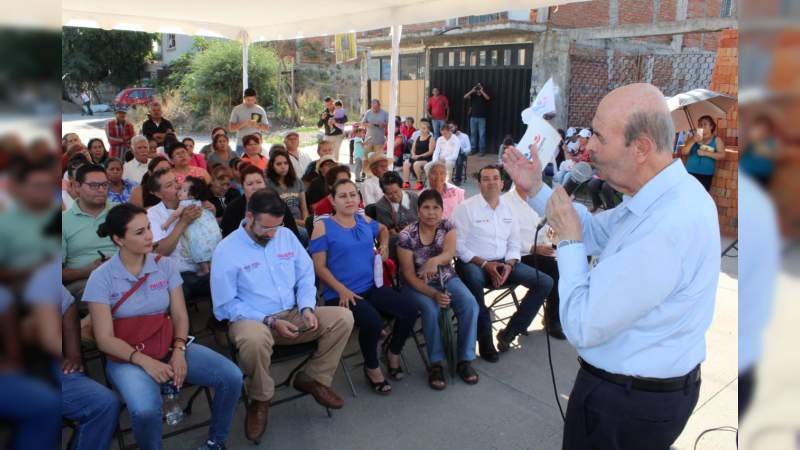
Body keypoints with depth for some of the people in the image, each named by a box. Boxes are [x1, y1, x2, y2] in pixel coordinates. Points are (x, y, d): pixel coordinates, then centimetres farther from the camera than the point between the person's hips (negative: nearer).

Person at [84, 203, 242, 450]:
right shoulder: (101, 278, -8)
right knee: (145, 410, -34)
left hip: (169, 346, 3)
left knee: (232, 377, -16)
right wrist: (143, 360, -21)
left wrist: (179, 351, -17)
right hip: (127, 357, -3)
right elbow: (105, 339, -9)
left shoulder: (166, 265, 1)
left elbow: (180, 316, 0)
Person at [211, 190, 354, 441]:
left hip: (292, 315, 5)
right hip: (251, 320, -5)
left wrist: (307, 308, -9)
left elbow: (306, 275, 10)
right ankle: (260, 399, -9)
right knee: (254, 340, -41)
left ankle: (313, 379, 5)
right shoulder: (226, 250, -10)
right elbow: (226, 304, -10)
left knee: (343, 317, -14)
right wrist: (270, 321, -17)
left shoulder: (287, 236, 5)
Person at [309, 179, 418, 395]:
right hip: (341, 294, -6)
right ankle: (372, 367, 1)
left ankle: (393, 352, 19)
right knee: (373, 322, -31)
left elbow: (383, 229, 35)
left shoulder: (365, 221, 11)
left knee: (410, 312, -12)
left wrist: (384, 245, 14)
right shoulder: (323, 226, -5)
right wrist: (342, 290, -19)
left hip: (372, 287, 6)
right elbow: (319, 266, -8)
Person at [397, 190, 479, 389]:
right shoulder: (407, 235, -14)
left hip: (447, 279, 3)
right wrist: (433, 294, -26)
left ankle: (464, 360, -9)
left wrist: (434, 260, -49)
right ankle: (436, 363, -15)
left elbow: (449, 253, -25)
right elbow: (409, 274, -14)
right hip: (418, 285, -3)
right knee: (431, 310, -33)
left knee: (470, 305, -23)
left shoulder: (448, 227, -5)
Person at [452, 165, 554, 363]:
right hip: (473, 263, -5)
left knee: (545, 282, -10)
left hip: (503, 263, 5)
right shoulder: (466, 207, -5)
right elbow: (458, 245, -10)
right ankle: (485, 339, -23)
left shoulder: (508, 209, 12)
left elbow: (514, 244, 11)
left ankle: (510, 332, -5)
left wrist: (509, 265, -9)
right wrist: (484, 264, -17)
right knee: (473, 277, -41)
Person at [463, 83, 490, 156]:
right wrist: (472, 91, -11)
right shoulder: (473, 96, 8)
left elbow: (488, 98, -20)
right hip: (473, 117, 2)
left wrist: (482, 91, -16)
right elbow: (465, 97, -7)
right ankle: (473, 149, 14)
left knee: (482, 134, -2)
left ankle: (482, 150, 1)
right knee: (473, 133, 6)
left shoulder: (484, 96, 3)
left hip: (482, 118, -2)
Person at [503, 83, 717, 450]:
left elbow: (582, 329, -30)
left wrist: (568, 241, -20)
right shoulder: (672, 192, -2)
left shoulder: (664, 229, -35)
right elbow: (594, 232, 13)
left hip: (627, 405, -9)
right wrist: (536, 190, 3)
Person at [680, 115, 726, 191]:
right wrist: (693, 141, -15)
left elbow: (722, 155, -7)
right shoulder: (693, 137, 6)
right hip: (691, 172, 1)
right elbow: (683, 152, -1)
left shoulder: (716, 140, 1)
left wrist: (705, 153, -17)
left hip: (706, 174, -1)